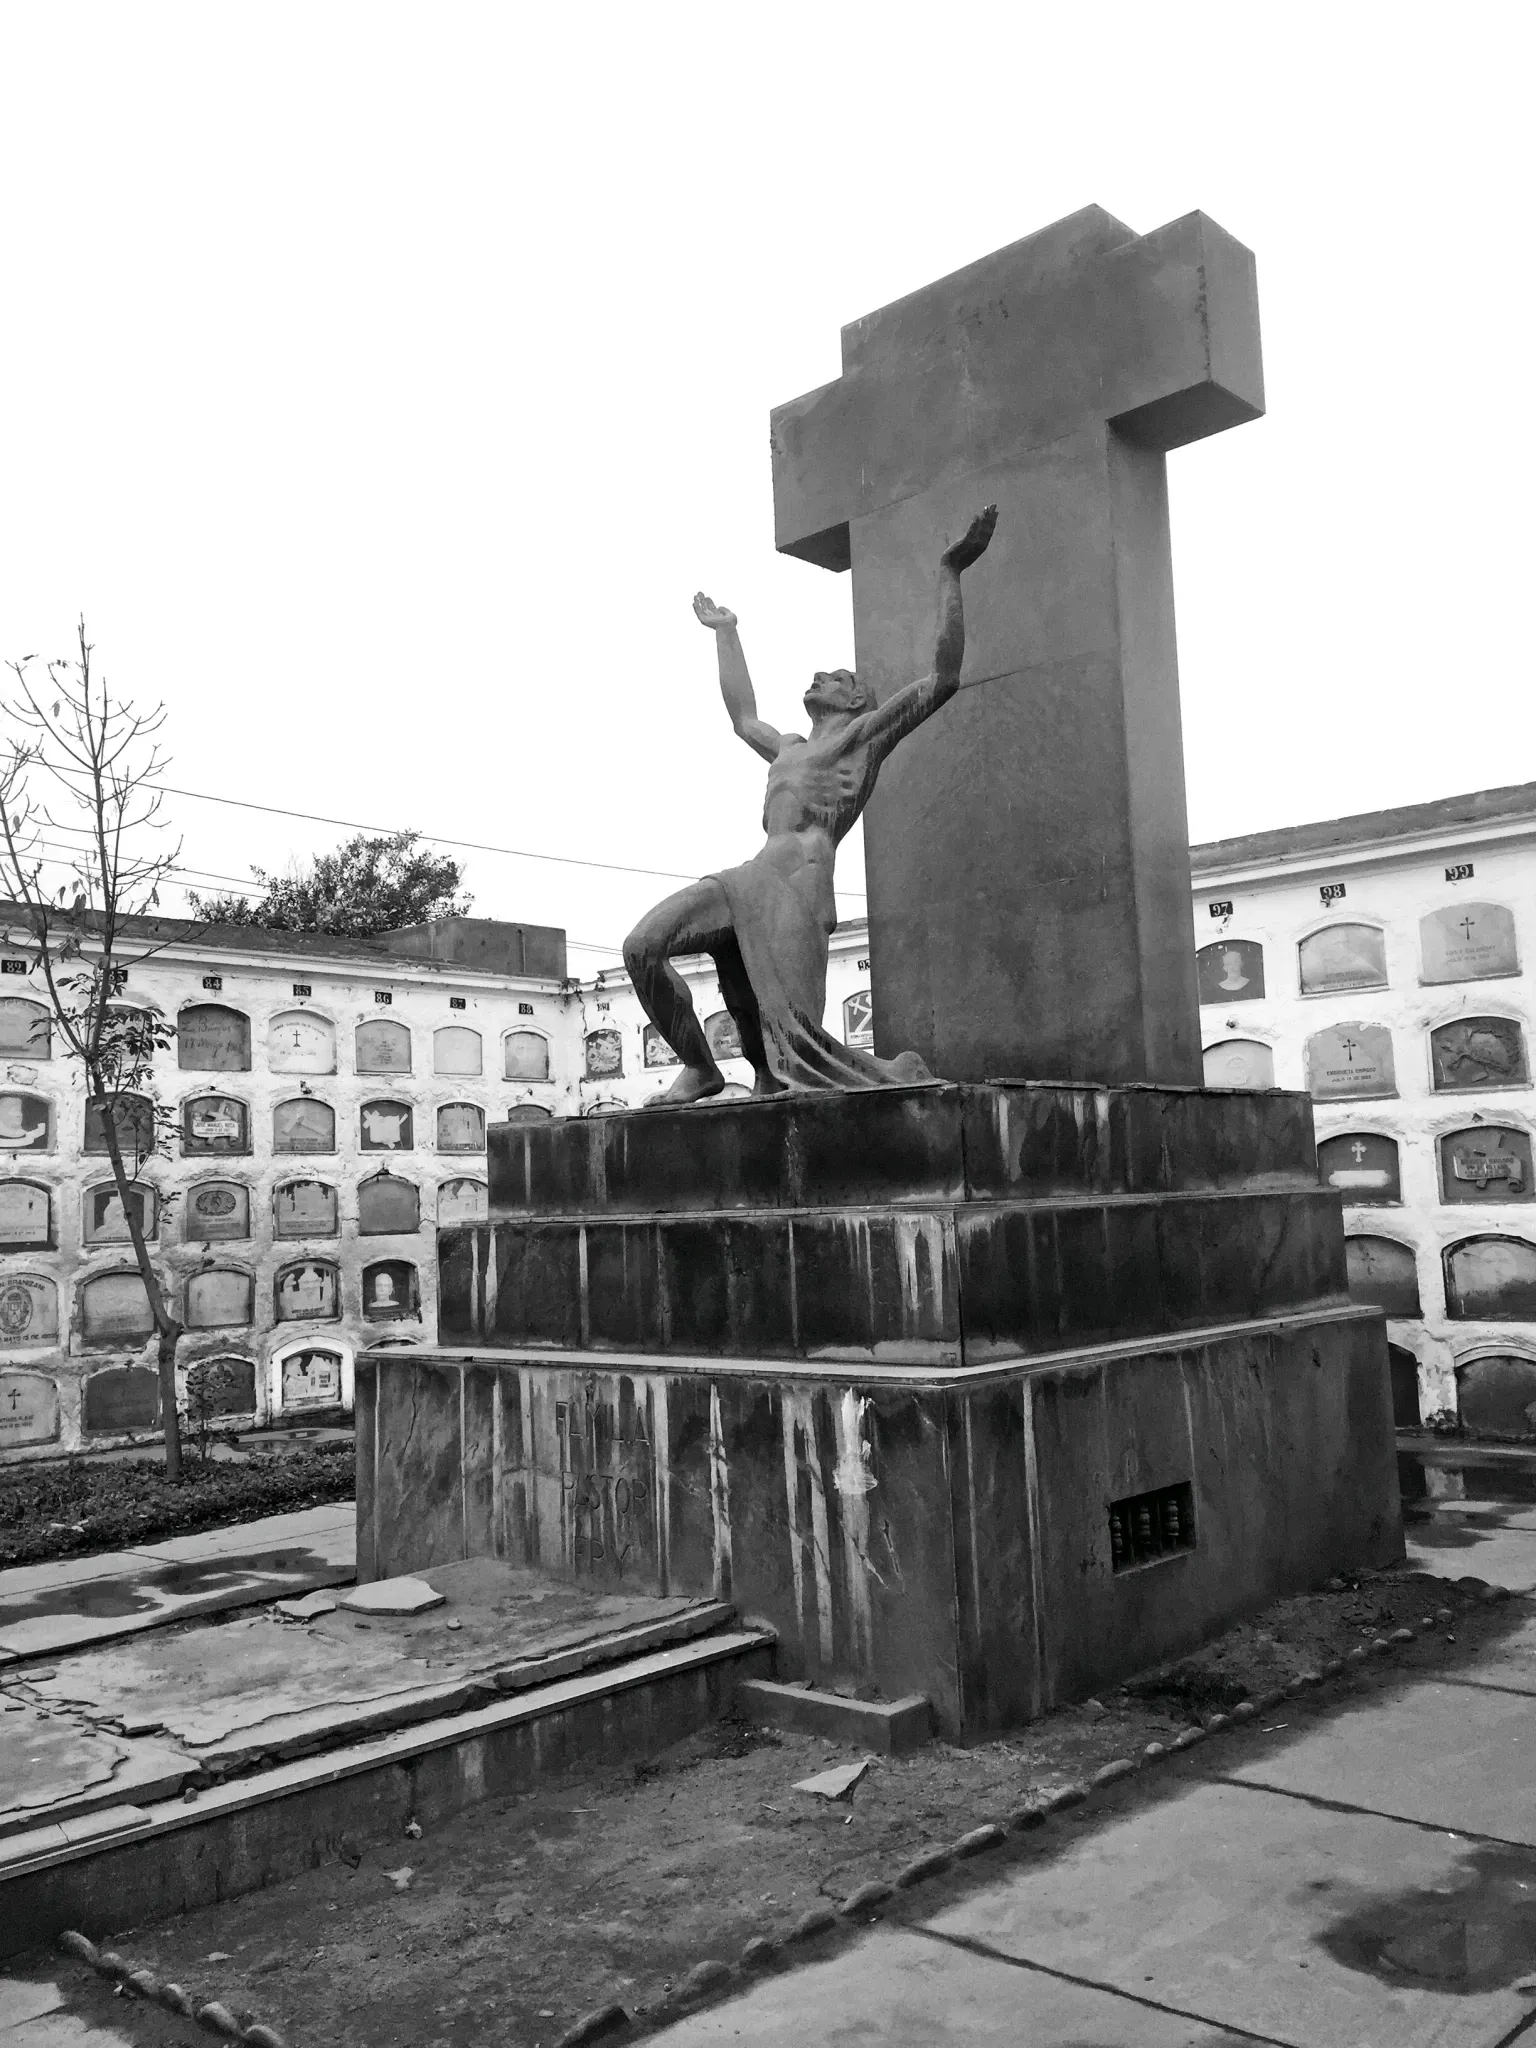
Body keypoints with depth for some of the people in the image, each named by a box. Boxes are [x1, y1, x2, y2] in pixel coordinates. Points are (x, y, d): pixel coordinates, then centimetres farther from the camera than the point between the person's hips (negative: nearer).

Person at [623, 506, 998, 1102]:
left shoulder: (867, 732, 16)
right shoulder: (790, 748, 37)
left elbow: (944, 678, 6)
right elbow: (742, 717, 53)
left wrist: (950, 572, 5)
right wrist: (726, 632, 60)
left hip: (799, 892, -7)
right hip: (748, 881, 7)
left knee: (797, 1048, -18)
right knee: (642, 946, -13)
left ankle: (903, 1071, 8)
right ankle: (699, 1068, -1)